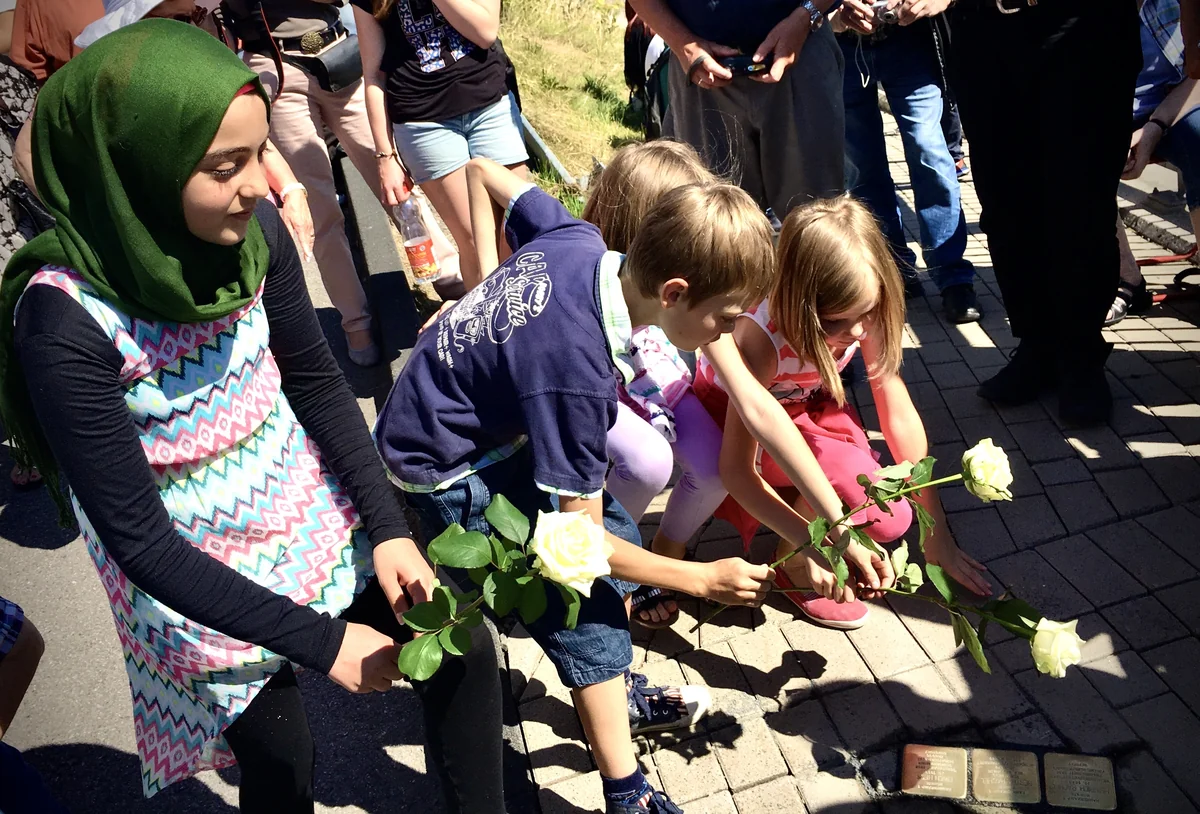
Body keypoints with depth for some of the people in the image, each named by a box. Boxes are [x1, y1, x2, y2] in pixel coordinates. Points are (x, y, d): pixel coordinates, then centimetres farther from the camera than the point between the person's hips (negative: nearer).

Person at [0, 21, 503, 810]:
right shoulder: (64, 320, -27)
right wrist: (318, 639, -22)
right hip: (202, 580, -4)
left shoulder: (254, 228, -15)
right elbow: (135, 537, -22)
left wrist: (389, 528, -9)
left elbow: (316, 380, -1)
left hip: (317, 524, 4)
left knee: (464, 655, 7)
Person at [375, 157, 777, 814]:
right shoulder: (577, 372, -35)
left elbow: (482, 171, 4)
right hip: (445, 476, -8)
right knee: (587, 612, -5)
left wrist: (491, 280, 3)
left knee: (622, 538, 10)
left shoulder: (579, 240, -15)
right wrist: (703, 579, -16)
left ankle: (614, 690, 31)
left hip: (487, 421, 8)